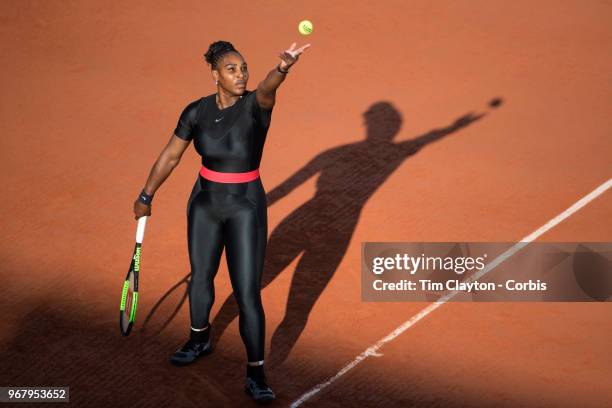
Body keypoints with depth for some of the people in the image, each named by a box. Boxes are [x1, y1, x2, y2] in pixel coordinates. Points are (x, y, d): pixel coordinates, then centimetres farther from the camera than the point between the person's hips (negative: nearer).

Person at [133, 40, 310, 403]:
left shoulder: (256, 105, -17)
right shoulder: (197, 112, -6)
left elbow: (269, 87, -42)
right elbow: (171, 156, 6)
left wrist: (282, 68, -65)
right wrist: (146, 196, 13)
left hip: (246, 207, -4)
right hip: (205, 202, 4)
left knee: (248, 293, -6)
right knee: (201, 276, 22)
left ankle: (256, 374, 8)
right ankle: (200, 339, 49)